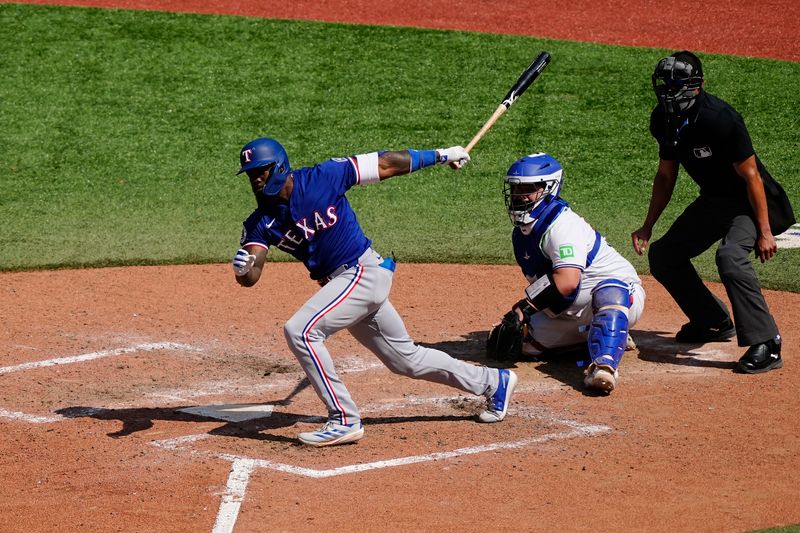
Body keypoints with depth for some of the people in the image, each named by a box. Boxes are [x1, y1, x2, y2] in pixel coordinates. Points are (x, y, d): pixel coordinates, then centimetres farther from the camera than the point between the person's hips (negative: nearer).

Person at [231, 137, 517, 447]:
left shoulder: (322, 178, -14)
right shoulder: (261, 222, 0)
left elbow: (385, 165, -6)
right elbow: (249, 278, -10)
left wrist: (441, 155, 1)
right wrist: (242, 267, -35)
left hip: (364, 271, -7)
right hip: (336, 284, 7)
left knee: (300, 331, -22)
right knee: (407, 360, 17)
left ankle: (344, 420, -15)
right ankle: (493, 382, 35)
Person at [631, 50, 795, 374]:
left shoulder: (719, 119, -29)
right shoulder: (663, 120, -5)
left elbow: (751, 176, -25)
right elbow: (666, 175, 10)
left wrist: (764, 231, -25)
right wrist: (647, 226, 7)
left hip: (749, 202, -9)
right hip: (712, 202, 9)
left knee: (730, 256, -33)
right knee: (663, 255, 12)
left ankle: (766, 345, -30)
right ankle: (714, 323, 29)